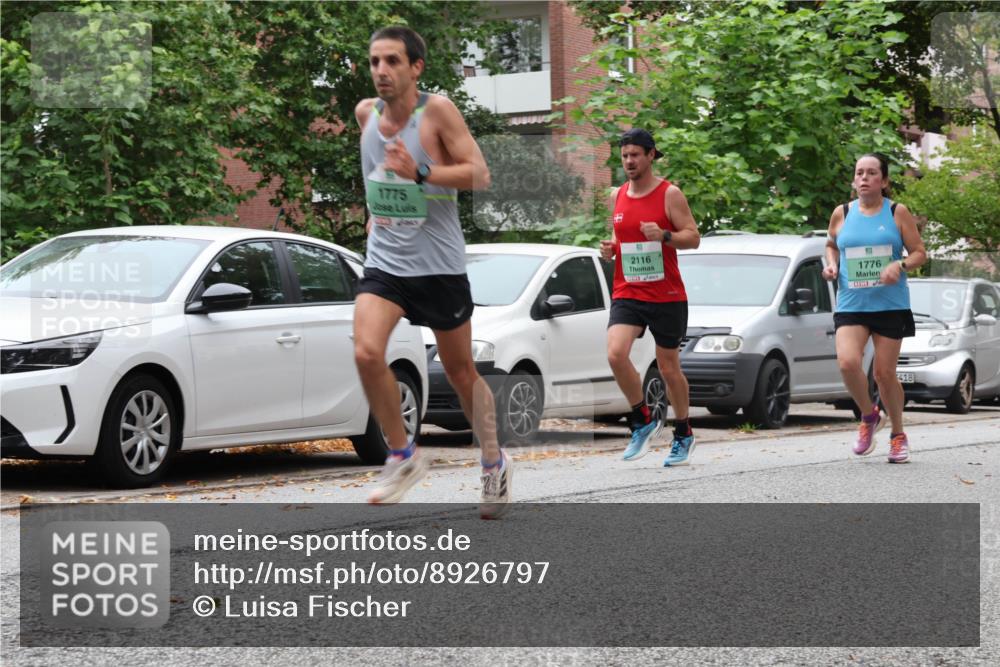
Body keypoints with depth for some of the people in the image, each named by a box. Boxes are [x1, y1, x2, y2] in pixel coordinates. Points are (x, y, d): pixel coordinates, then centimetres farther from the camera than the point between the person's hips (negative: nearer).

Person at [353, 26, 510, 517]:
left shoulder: (437, 110, -12)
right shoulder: (366, 113, 4)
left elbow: (480, 174, -17)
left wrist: (419, 173, -27)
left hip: (438, 264, -4)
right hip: (384, 261, 4)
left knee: (460, 372, 9)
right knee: (367, 353, -20)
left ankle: (494, 463, 31)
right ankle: (403, 457, -2)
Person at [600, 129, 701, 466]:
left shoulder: (670, 194, -4)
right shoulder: (617, 196, 11)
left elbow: (693, 236, -6)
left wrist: (664, 236, -24)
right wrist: (610, 248, 1)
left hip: (667, 296, -3)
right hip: (626, 294, 4)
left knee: (669, 368, 5)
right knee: (616, 353, -20)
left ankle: (683, 434, 25)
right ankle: (643, 420, -1)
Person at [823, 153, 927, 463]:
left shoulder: (897, 213, 0)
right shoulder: (842, 214, 6)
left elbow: (919, 253, 3)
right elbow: (831, 245, 23)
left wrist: (900, 265, -17)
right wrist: (831, 264, 1)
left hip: (890, 305, -1)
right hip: (850, 305, 1)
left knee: (885, 372, 0)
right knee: (847, 362, -20)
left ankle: (898, 434, 22)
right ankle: (869, 416, 7)